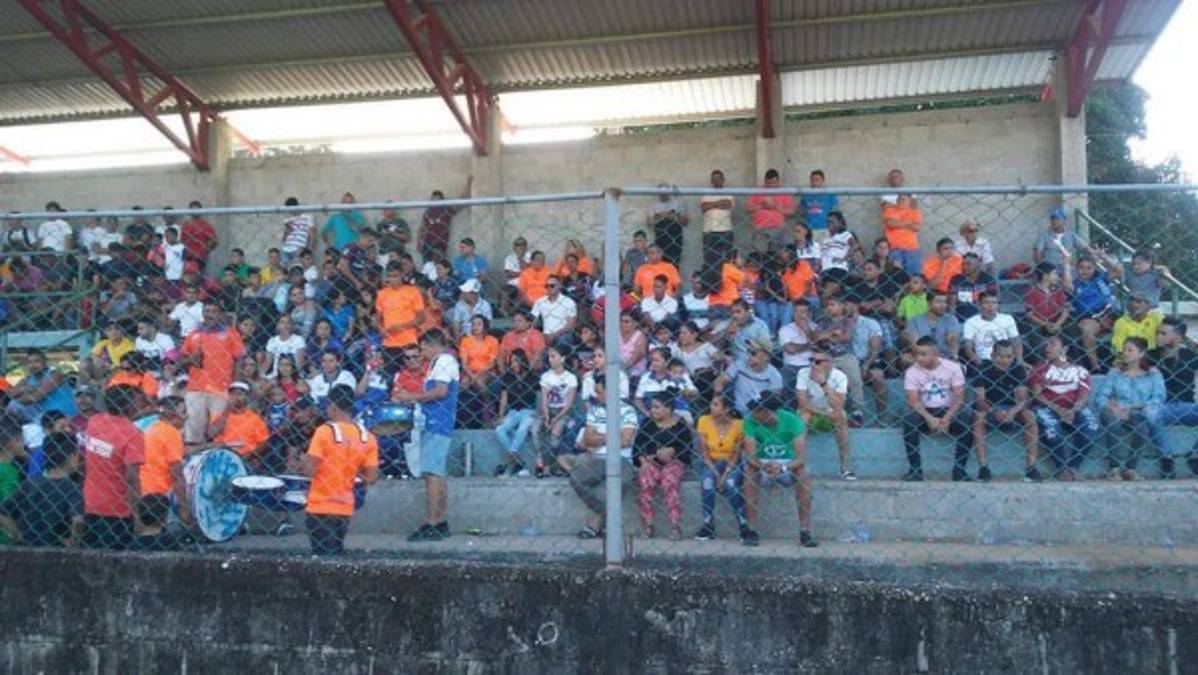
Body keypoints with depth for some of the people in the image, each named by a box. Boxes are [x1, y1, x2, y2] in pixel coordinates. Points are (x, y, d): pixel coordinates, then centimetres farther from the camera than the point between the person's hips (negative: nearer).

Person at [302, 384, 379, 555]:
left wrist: (305, 459, 3)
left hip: (320, 507, -5)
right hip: (346, 508, 5)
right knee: (337, 553, 18)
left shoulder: (325, 431, -13)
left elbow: (310, 470, -18)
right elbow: (371, 477, -2)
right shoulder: (367, 437, 0)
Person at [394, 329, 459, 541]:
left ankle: (432, 525, -13)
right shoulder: (439, 362, 23)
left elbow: (441, 391, -19)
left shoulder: (445, 360, -7)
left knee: (432, 474, -12)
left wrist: (412, 396, -11)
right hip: (434, 425, 11)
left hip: (437, 426, -11)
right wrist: (409, 399, 16)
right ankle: (440, 524, 17)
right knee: (437, 474, 12)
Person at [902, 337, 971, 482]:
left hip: (948, 411, 0)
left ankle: (959, 471, -15)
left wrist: (946, 419, -24)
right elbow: (913, 400, -12)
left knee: (966, 423, -30)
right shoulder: (912, 371, -6)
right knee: (908, 422, -32)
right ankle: (915, 470, -23)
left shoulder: (952, 367, -6)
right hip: (924, 412, 0)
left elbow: (959, 397, -10)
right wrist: (929, 419, -28)